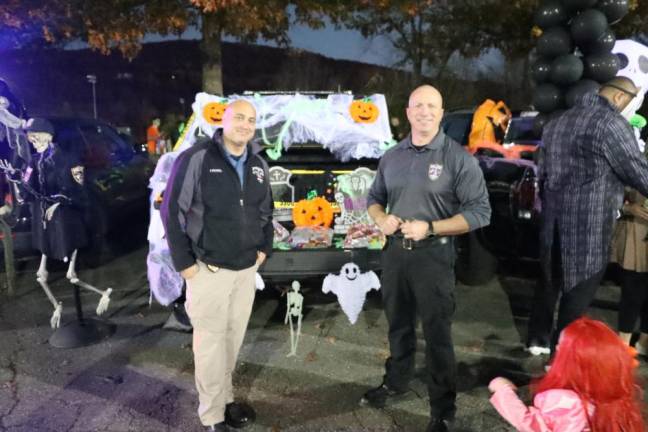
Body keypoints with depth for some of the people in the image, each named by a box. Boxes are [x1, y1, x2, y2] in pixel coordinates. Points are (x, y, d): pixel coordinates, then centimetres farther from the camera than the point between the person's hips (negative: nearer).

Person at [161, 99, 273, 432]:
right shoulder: (196, 158, -12)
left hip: (247, 269, 6)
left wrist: (264, 247, 10)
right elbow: (172, 210, -11)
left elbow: (266, 210, 19)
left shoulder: (258, 165, 8)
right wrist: (183, 262, -12)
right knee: (211, 342, 5)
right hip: (209, 270, -6)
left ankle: (225, 398, 34)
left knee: (233, 337, 16)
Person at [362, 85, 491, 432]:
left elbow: (479, 211, -12)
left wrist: (430, 228, -22)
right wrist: (381, 218, -8)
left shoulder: (458, 158, -9)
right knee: (398, 325, 20)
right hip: (394, 251, 5)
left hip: (433, 255, -5)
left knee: (437, 335, 5)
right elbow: (374, 198, 15)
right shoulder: (392, 156, 7)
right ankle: (395, 383, 42)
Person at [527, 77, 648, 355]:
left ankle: (538, 340, 30)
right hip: (589, 221, -8)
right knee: (579, 290, 2)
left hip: (554, 217, 8)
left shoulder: (560, 121, 14)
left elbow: (543, 171, 19)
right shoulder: (612, 123, -12)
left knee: (550, 280, 18)